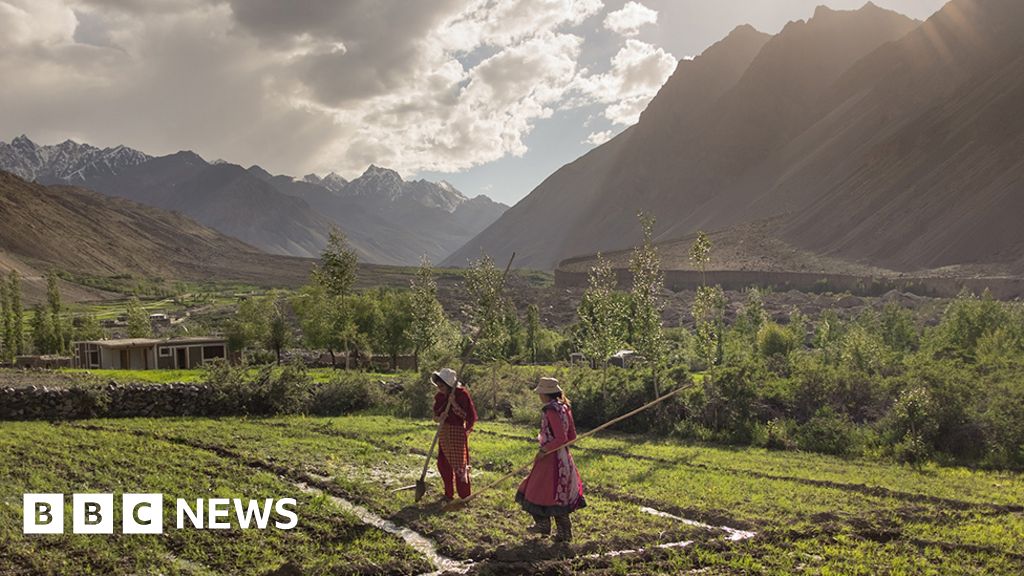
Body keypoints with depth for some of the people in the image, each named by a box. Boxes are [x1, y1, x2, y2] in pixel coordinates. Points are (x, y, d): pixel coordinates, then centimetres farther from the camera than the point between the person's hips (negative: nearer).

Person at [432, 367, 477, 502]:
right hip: (444, 433, 6)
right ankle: (448, 494, 23)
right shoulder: (439, 396, 3)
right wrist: (440, 417, -16)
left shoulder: (462, 394, -14)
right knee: (443, 463, 9)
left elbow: (469, 415, -16)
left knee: (460, 465, -2)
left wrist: (454, 403, -23)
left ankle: (464, 497, 7)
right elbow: (435, 417, 8)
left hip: (458, 432, -6)